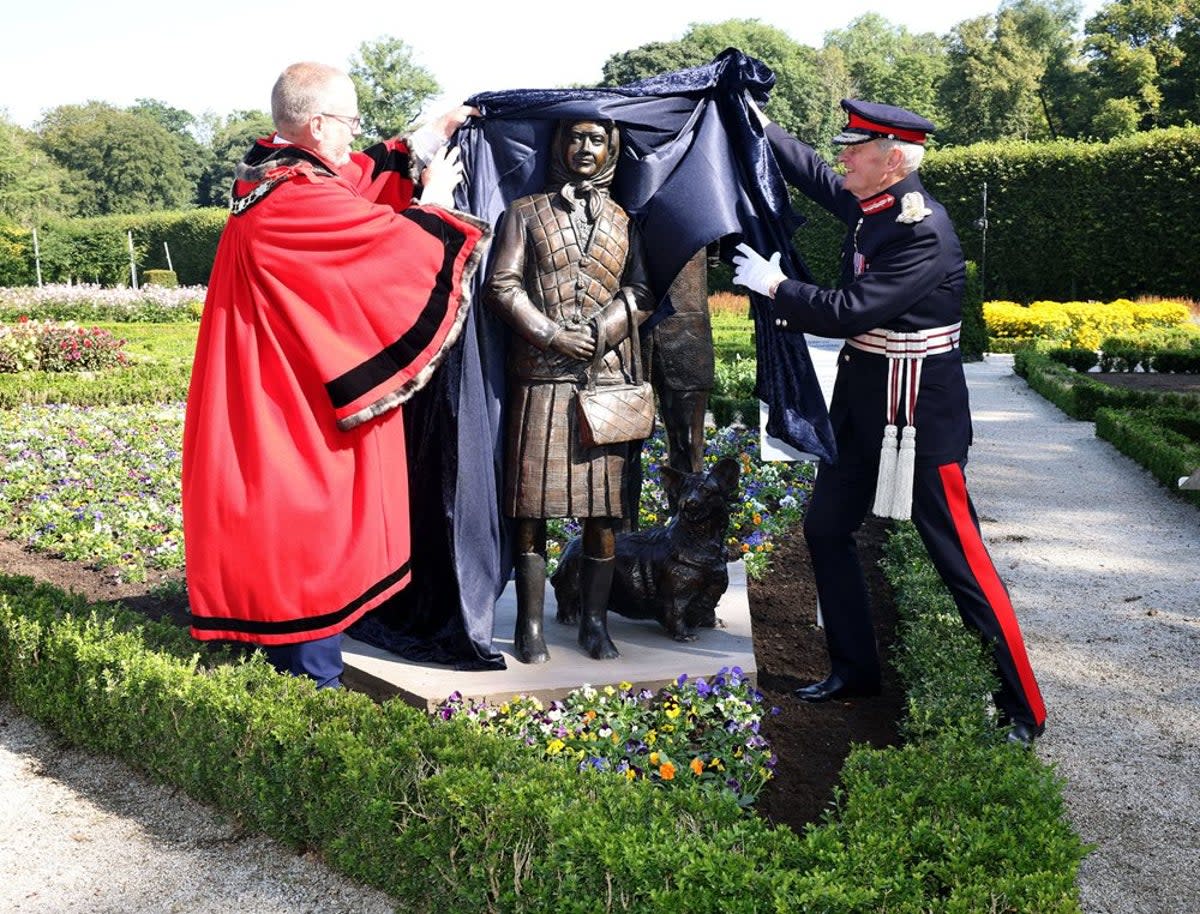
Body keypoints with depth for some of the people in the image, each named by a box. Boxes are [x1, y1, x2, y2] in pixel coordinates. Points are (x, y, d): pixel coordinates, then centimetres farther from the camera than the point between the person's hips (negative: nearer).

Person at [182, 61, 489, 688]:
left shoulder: (269, 178, 7)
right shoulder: (299, 201, -22)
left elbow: (359, 178, 21)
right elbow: (404, 242, -16)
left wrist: (425, 143, 19)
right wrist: (436, 199, 3)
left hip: (278, 403, 10)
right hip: (307, 413, -10)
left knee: (283, 543, 18)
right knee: (315, 541, 0)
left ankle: (289, 674, 31)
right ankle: (314, 684, 12)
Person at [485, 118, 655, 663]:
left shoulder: (624, 222, 16)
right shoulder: (525, 213, 10)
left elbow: (641, 293, 7)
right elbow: (502, 285, 0)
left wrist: (598, 332, -10)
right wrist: (554, 336, -10)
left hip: (608, 376, 2)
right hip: (540, 376, -2)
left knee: (605, 502, 2)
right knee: (532, 502, -1)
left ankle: (595, 621, 13)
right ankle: (531, 625, 9)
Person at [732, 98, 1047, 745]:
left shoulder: (923, 231, -22)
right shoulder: (870, 204, 3)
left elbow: (850, 311, -25)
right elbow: (812, 174, 21)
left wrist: (775, 286, -14)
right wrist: (758, 124, 21)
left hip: (917, 411, -9)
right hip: (863, 399, 9)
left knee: (958, 553, -4)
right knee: (825, 527, 14)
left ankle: (1021, 708, 9)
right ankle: (853, 670, 29)